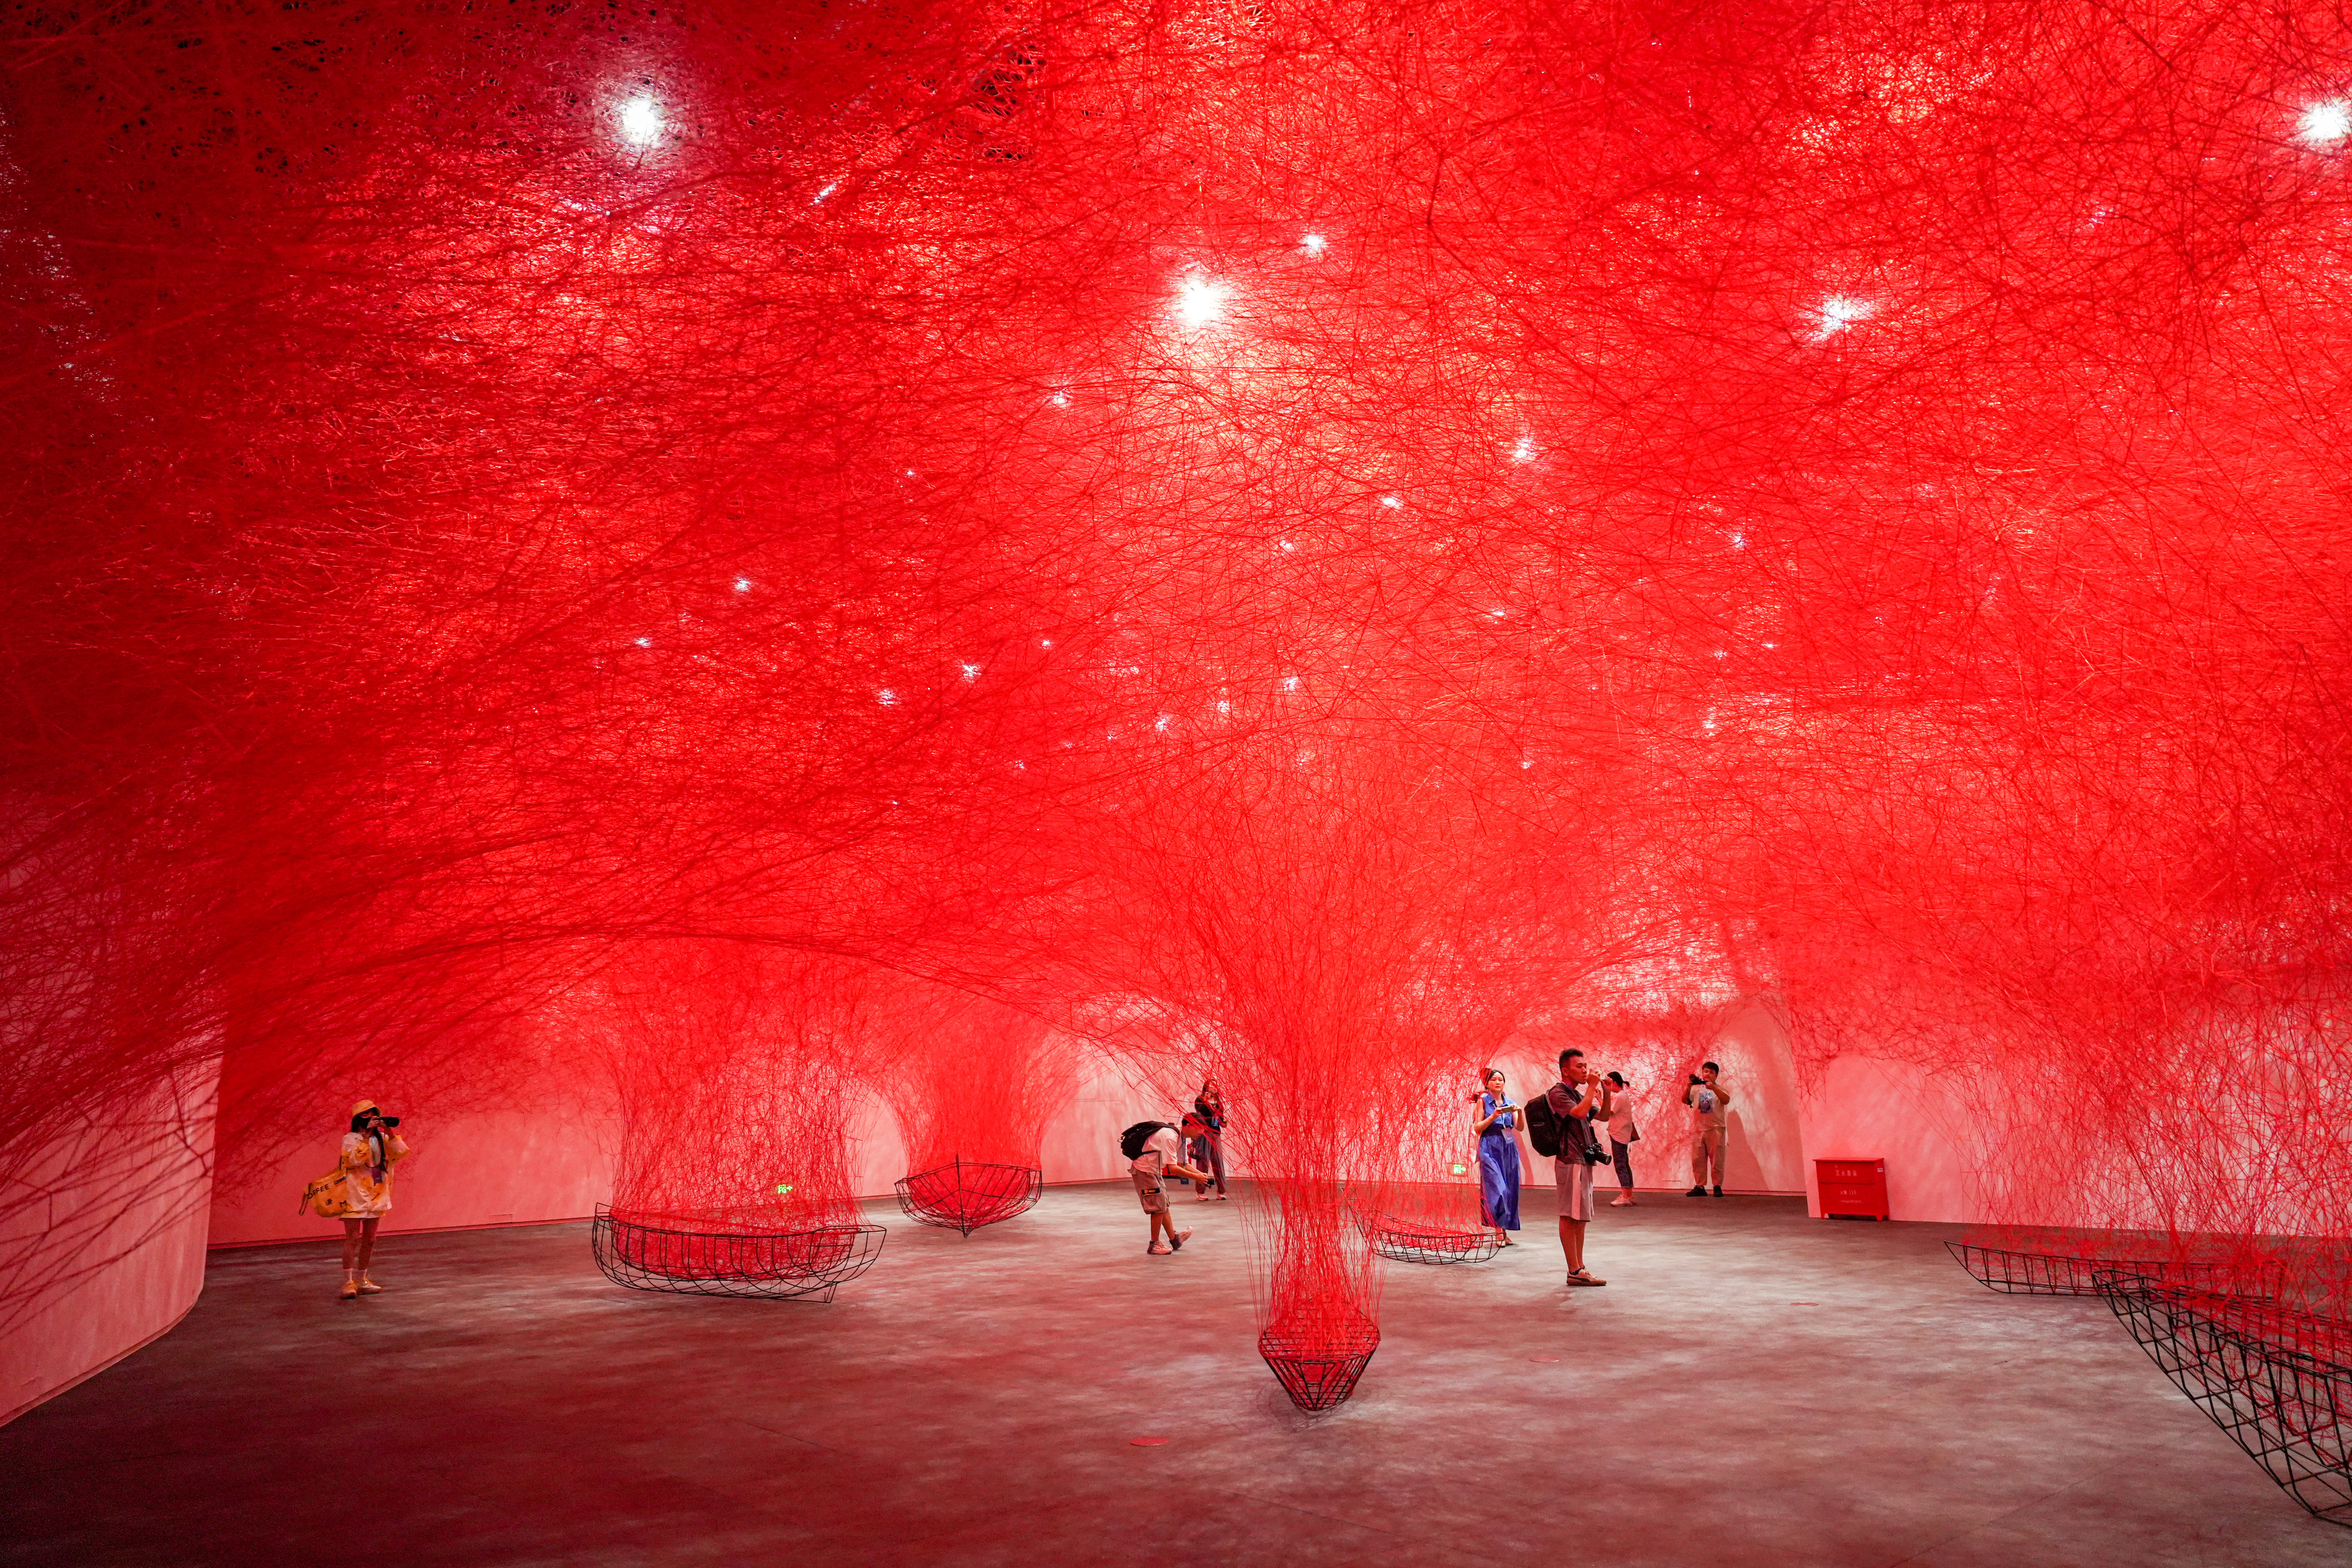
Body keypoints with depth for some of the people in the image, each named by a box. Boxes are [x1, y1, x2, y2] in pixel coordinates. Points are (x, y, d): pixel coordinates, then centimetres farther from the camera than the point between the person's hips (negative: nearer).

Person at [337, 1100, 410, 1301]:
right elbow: (356, 1159, -22)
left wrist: (389, 1132, -14)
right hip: (355, 1195, -5)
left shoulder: (382, 1139, 8)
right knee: (353, 1239, -7)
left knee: (369, 1240, 10)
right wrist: (367, 1134, -25)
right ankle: (348, 1282, -3)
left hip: (376, 1196, 5)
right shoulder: (350, 1139, -4)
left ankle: (361, 1280, 19)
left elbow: (401, 1152, -6)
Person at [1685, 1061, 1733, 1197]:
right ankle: (1700, 1187, 7)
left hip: (1715, 1129, -3)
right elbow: (1685, 1100, 3)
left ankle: (1718, 1187, 3)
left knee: (1717, 1159, -3)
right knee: (1697, 1160, 2)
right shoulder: (1696, 1089, 15)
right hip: (1698, 1129, 3)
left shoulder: (1720, 1089, 9)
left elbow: (1726, 1100, -11)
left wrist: (1713, 1088, -23)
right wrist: (1689, 1087, -12)